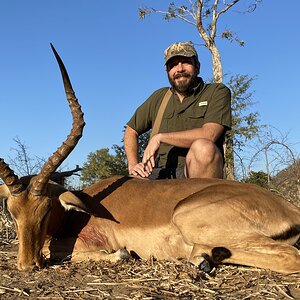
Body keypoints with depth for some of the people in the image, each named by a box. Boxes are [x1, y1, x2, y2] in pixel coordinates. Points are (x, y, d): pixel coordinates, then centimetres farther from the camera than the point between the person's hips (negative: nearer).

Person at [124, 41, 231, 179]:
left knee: (203, 147, -35)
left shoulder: (217, 92, 3)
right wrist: (133, 165, 9)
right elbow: (131, 131, 27)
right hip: (160, 175, 2)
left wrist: (160, 137, -7)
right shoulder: (159, 97, 18)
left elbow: (208, 135, -15)